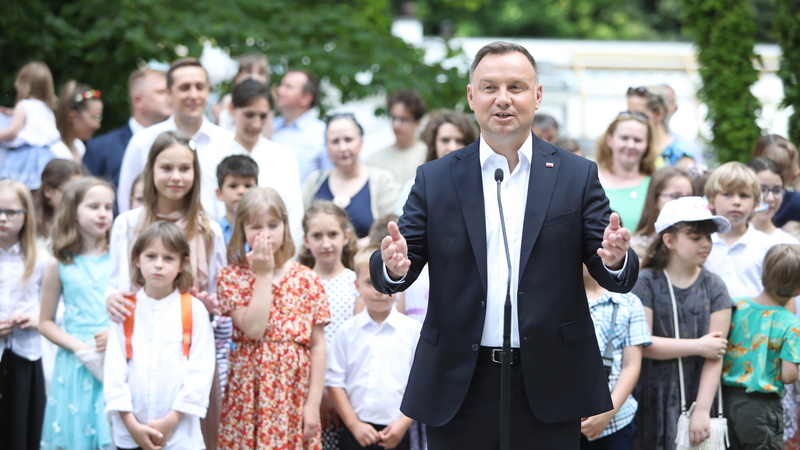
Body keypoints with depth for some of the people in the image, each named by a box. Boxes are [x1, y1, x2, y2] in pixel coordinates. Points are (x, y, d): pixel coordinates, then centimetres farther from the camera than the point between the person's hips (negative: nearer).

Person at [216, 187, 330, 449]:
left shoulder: (307, 279, 3)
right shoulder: (231, 277, 0)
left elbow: (318, 344, 1)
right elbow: (254, 329, -14)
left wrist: (313, 403, -5)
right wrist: (264, 274, -10)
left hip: (295, 395, 1)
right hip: (249, 395, -1)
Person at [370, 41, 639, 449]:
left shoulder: (578, 176, 5)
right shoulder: (434, 179, 6)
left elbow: (617, 277, 0)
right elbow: (387, 274, 2)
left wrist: (615, 260, -24)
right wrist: (393, 265, -22)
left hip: (548, 384, 0)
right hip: (458, 384, 1)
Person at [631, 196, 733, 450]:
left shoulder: (714, 288, 3)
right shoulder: (646, 283, -2)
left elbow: (715, 354, -3)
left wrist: (702, 410, -11)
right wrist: (699, 346, -9)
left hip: (697, 400, 1)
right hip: (652, 404, -1)